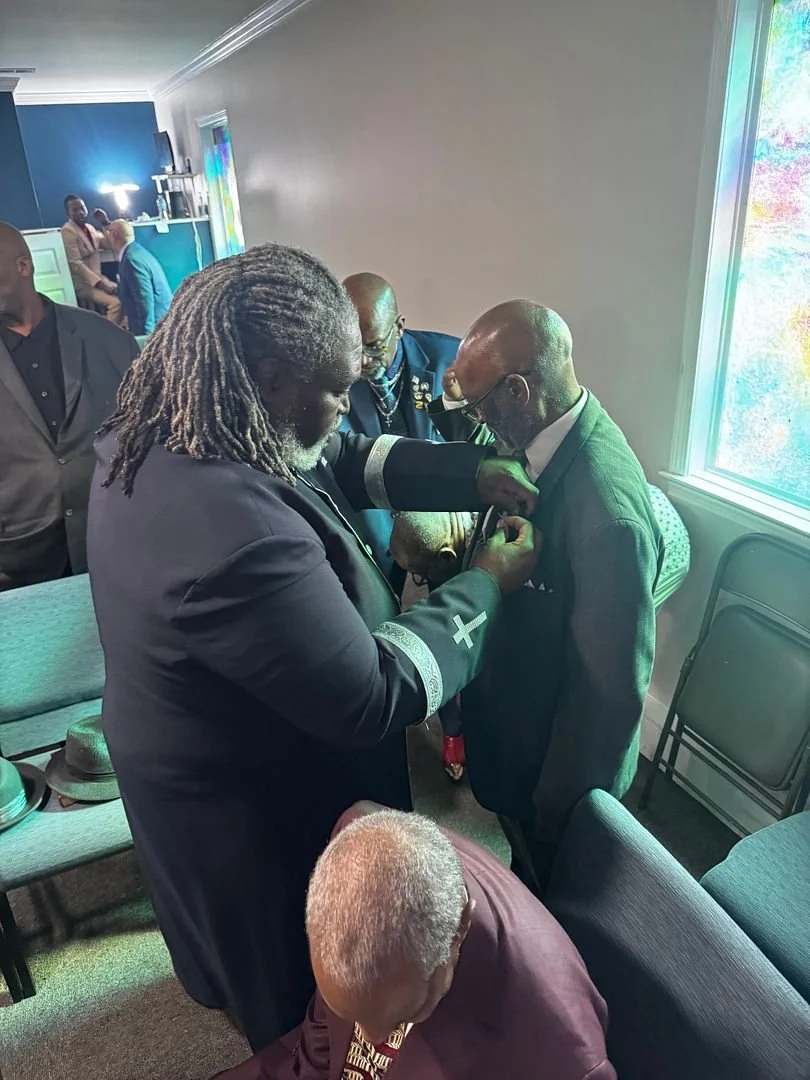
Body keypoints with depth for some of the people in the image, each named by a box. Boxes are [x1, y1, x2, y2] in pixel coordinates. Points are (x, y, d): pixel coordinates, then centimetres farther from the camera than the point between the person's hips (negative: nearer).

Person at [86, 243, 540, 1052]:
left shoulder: (160, 434, -10)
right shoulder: (235, 535, -42)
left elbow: (347, 460, -1)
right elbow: (375, 698, -33)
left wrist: (473, 473, -11)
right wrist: (485, 585, -22)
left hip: (204, 760, 9)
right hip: (262, 811, -9)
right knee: (305, 980, 25)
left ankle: (234, 995, 67)